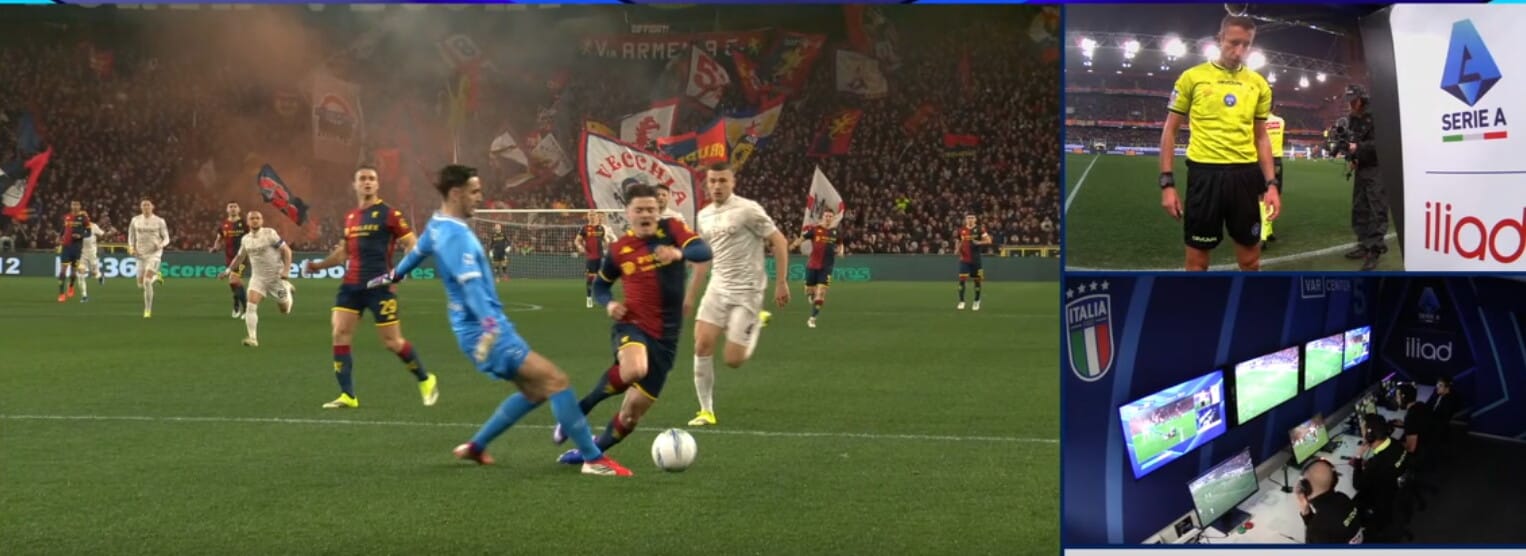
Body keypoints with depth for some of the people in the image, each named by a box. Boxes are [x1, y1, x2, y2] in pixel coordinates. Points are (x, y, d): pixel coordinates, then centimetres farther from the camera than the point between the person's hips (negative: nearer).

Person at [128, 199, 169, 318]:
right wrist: (131, 248, -3)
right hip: (141, 254, 4)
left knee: (147, 282, -19)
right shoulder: (135, 220, 4)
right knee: (141, 284, 8)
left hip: (154, 253, -4)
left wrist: (161, 244, -20)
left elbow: (166, 238, 1)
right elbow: (131, 236, 14)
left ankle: (148, 310, -9)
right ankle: (155, 276, 43)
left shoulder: (159, 221, -4)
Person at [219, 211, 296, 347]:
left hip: (276, 276, -3)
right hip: (258, 278, 3)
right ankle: (252, 338, -16)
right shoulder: (245, 239, 2)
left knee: (285, 310, 8)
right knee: (250, 306, -18)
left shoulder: (269, 234, -13)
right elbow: (240, 257, 21)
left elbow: (287, 251, -10)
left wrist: (285, 273, -17)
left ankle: (288, 290, 41)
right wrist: (228, 271, 14)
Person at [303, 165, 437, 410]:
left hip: (379, 286, -6)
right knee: (339, 334, -6)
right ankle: (347, 395, -1)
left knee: (392, 341, -2)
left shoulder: (388, 214, -5)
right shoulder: (350, 217, 15)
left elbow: (412, 244, -7)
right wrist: (319, 265, 16)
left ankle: (426, 380, 20)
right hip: (352, 285, 6)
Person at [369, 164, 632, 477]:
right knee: (555, 380, -14)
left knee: (536, 390, 15)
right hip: (484, 331, -11)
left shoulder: (438, 226, 12)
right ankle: (594, 459, -13)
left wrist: (394, 276, 52)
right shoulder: (455, 235, -18)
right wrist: (488, 323, -46)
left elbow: (417, 252, 33)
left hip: (484, 330, 11)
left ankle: (475, 448, 22)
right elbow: (471, 283, -33)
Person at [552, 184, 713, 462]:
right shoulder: (619, 249, 1)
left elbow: (704, 251, -19)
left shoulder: (672, 229, -2)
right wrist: (608, 304, -5)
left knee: (633, 413, 5)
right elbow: (600, 285, 17)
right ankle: (580, 409, -13)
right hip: (632, 325, -2)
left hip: (665, 335, 2)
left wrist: (679, 253, -40)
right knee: (634, 370, -37)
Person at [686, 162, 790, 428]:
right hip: (717, 289, 5)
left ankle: (756, 323, 24)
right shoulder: (704, 216, 9)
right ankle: (706, 411, 0)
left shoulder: (747, 209, -12)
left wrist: (781, 283, -12)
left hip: (746, 293, -5)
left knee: (733, 360, -7)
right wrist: (689, 295, 21)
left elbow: (779, 242, -9)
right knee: (702, 345, -11)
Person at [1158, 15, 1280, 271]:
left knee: (1250, 260, 8)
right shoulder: (1192, 77, 0)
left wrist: (1271, 184, 6)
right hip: (1205, 172, -3)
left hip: (1246, 174, 3)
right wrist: (1167, 183, -3)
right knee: (1198, 260, 3)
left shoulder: (1258, 83, 10)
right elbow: (1170, 131, 4)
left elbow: (1261, 137, 16)